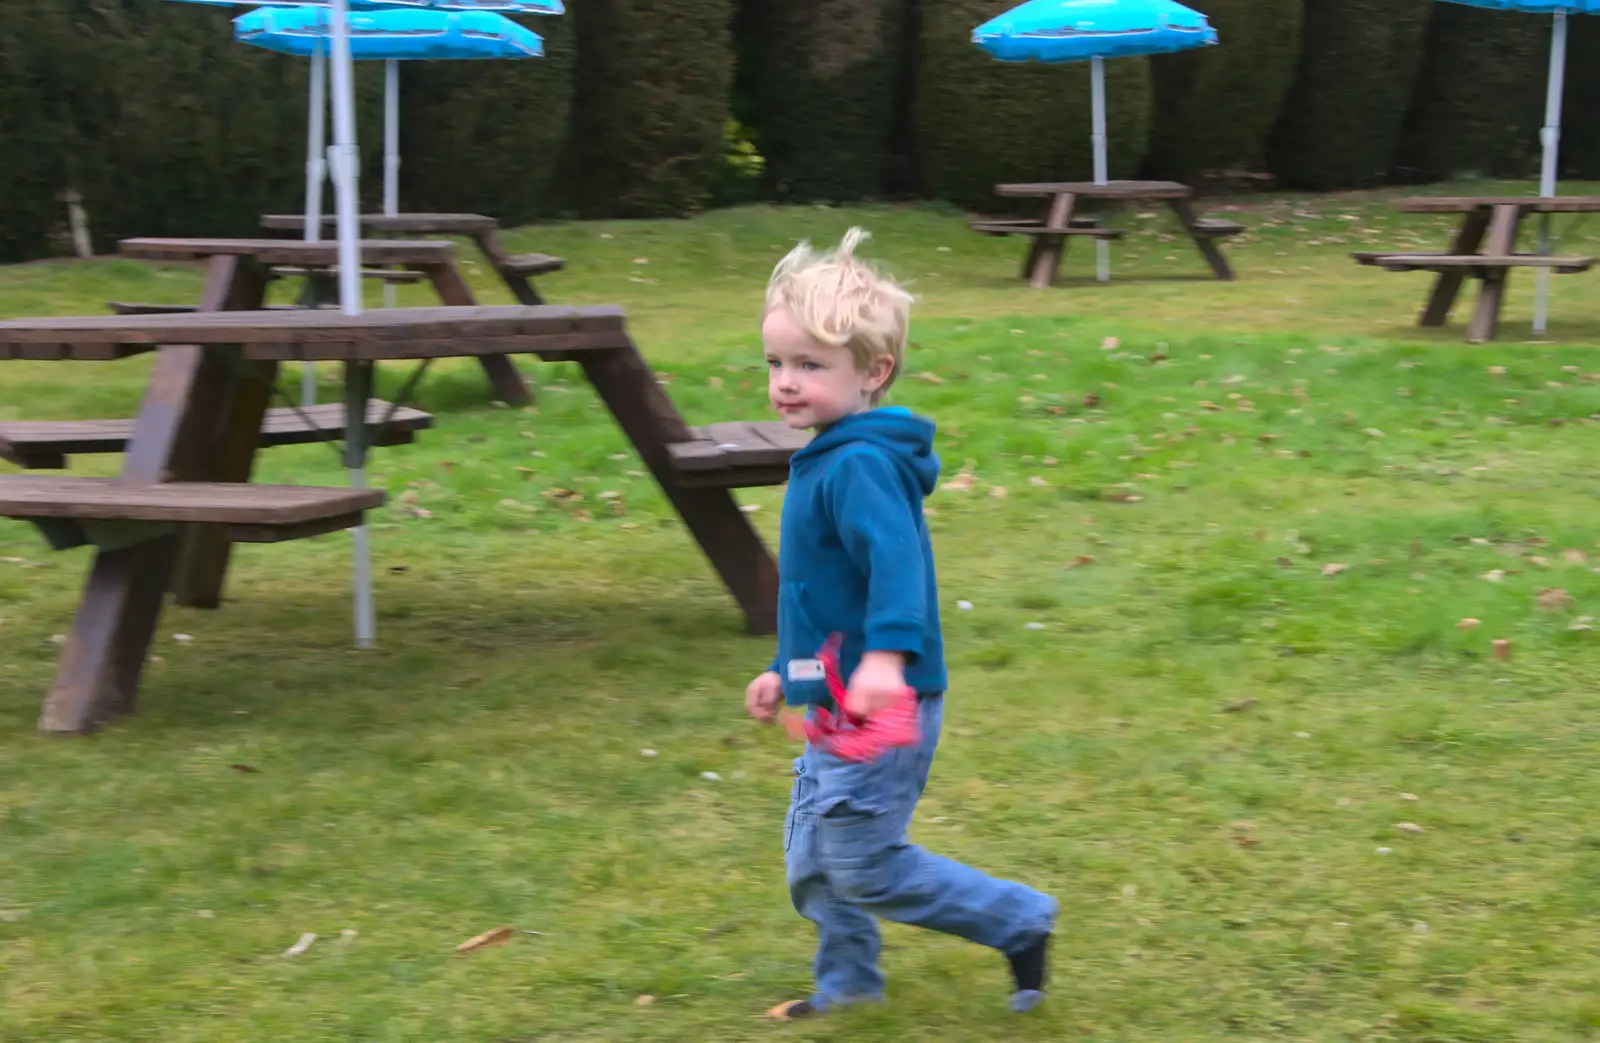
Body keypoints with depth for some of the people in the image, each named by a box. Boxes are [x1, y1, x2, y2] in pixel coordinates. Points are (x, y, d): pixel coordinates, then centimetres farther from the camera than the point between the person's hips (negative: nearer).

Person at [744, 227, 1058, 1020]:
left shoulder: (860, 465, -21)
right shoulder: (825, 462, 12)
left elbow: (895, 556, -37)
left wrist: (887, 655, -51)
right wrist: (786, 670, 29)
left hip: (881, 709, -10)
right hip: (838, 707, 10)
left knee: (862, 864, -4)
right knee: (812, 855, 17)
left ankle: (1020, 922, 9)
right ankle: (847, 984, 33)